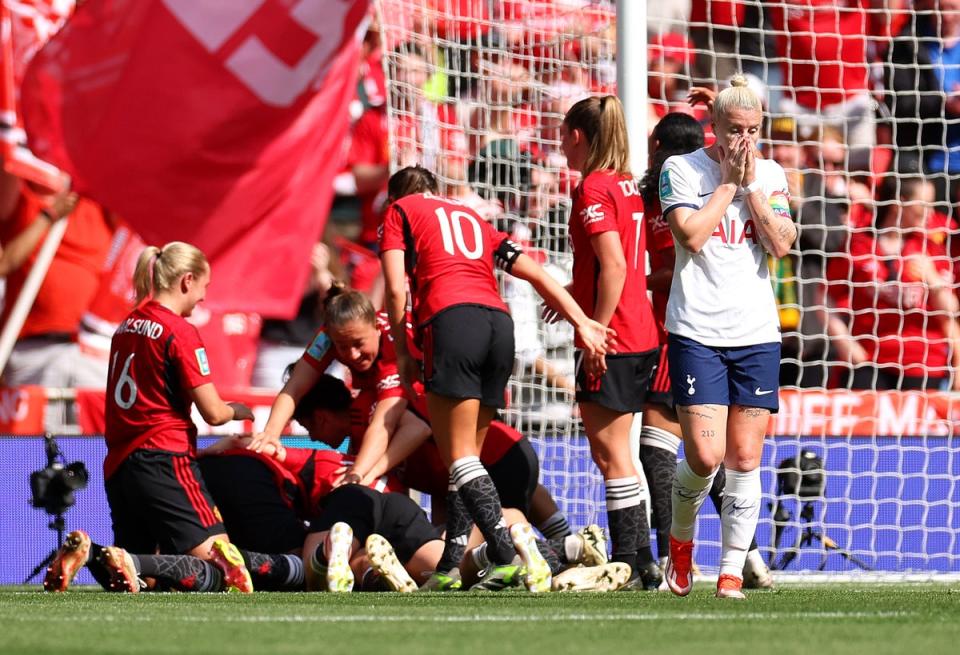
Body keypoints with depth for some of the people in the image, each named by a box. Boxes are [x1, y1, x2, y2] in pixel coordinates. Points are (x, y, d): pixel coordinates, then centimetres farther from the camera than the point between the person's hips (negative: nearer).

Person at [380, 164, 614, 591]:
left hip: (451, 319, -6)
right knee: (467, 456, 11)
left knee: (460, 458, -9)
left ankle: (506, 557, -24)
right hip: (499, 321, 6)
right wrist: (581, 322, 16)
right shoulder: (472, 218, 33)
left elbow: (395, 289, 5)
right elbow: (537, 274, 23)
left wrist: (402, 352, 14)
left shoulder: (399, 210, 19)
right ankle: (449, 566, 7)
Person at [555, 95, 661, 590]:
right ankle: (638, 561, 16)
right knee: (614, 452, 15)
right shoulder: (628, 186, 13)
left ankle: (633, 566, -4)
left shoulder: (593, 190, -12)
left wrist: (595, 333, -20)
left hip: (609, 341, -9)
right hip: (641, 335, 9)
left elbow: (614, 266, -20)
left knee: (610, 455, -4)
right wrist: (574, 293, 32)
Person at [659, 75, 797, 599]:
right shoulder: (681, 169, 0)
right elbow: (691, 235, -13)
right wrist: (728, 182, -8)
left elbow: (781, 245, -2)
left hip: (756, 333, 3)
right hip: (697, 332, -3)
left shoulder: (771, 175, 10)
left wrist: (751, 184, -6)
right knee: (705, 457, -12)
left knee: (745, 460, 0)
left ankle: (731, 571, 6)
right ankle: (681, 539, 16)